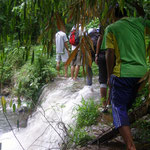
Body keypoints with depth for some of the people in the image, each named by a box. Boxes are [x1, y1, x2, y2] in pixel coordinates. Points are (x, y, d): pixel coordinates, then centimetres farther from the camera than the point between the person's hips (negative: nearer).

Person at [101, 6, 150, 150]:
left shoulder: (111, 28, 2)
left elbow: (110, 54, -3)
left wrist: (109, 76, 4)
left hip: (123, 73, -5)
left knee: (119, 108, -4)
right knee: (127, 104, 25)